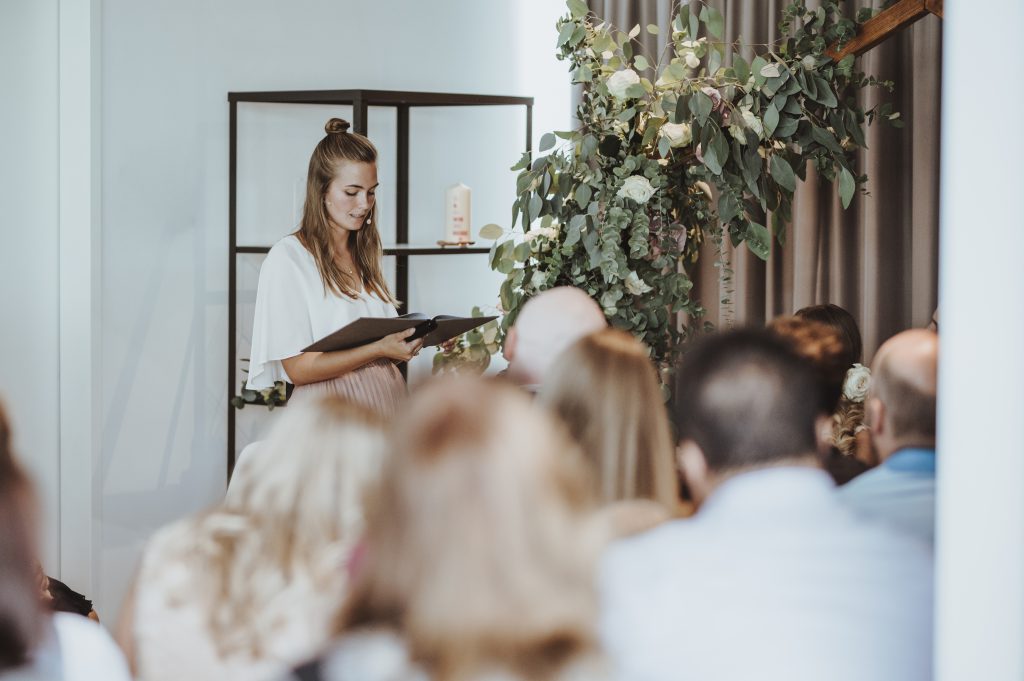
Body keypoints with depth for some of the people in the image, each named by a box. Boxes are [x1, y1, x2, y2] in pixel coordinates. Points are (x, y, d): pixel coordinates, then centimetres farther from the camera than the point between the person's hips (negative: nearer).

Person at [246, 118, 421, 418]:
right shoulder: (287, 258, -7)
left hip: (386, 406, 6)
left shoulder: (363, 257, 14)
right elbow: (297, 368, -12)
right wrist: (379, 350, -19)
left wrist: (417, 337, 1)